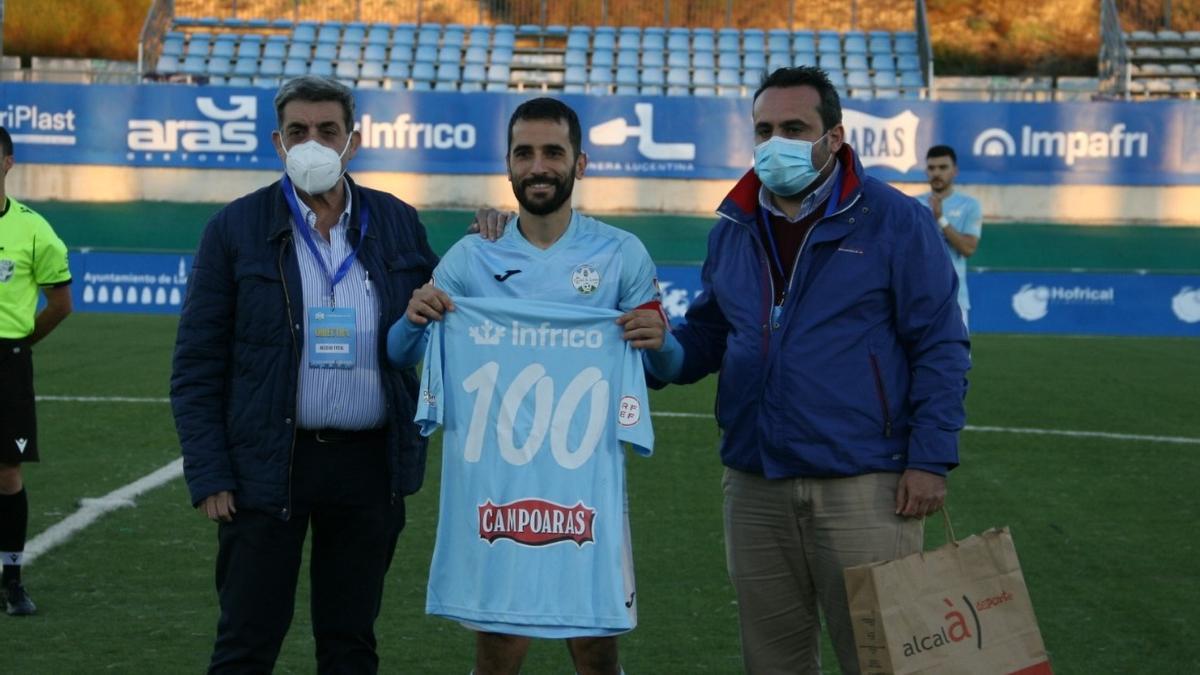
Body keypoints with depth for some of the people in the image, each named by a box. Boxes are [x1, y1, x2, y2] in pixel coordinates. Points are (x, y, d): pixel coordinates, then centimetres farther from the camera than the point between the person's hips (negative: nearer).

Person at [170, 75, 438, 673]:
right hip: (267, 462, -2)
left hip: (369, 463, 2)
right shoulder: (235, 229, -2)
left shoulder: (398, 225, 5)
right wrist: (209, 477, -9)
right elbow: (196, 365, -2)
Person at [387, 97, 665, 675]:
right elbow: (403, 357, 9)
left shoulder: (622, 255, 3)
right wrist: (415, 319, -14)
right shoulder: (470, 258, 5)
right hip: (491, 479, 1)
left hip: (587, 480, 0)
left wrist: (655, 341, -16)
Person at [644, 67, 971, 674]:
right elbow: (708, 335, 18)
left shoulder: (892, 220, -5)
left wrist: (931, 459, -12)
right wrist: (665, 352, -4)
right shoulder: (733, 229, 10)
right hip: (755, 487, 5)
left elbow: (939, 346, -6)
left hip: (863, 486, -5)